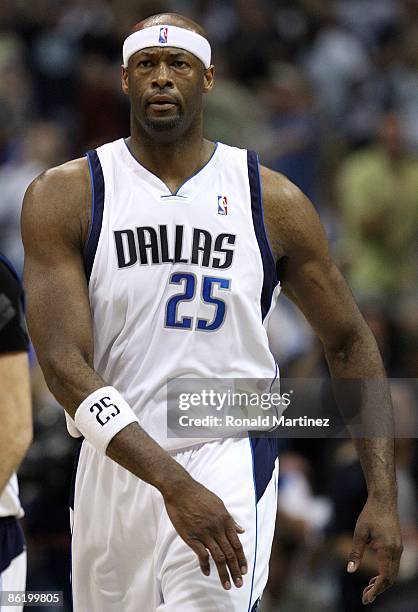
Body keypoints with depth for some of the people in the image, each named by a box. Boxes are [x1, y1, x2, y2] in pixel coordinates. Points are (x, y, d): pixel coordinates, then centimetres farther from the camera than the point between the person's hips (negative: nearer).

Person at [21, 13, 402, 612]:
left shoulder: (274, 202, 0)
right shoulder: (64, 196, -4)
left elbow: (350, 344, 10)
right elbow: (64, 364, -14)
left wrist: (382, 496, 0)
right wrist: (174, 484, -26)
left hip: (228, 464, -2)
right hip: (114, 468, 2)